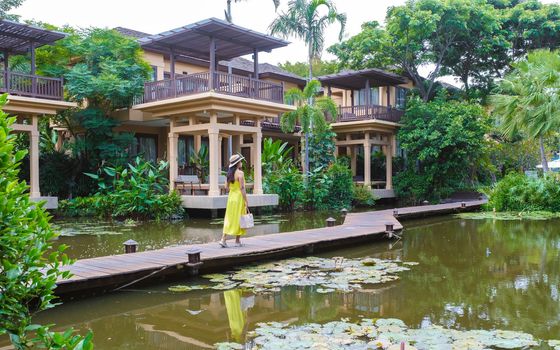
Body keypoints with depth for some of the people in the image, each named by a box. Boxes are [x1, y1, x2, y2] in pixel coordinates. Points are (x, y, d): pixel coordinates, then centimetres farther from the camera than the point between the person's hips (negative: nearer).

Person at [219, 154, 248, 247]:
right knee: (238, 219, 3)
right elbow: (242, 188, -17)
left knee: (229, 219, 9)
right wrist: (246, 202, -15)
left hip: (231, 197, 6)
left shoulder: (230, 173, 8)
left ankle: (223, 239, 1)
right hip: (239, 197, -6)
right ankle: (237, 241, 11)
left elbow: (226, 187, 11)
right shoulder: (240, 173, -13)